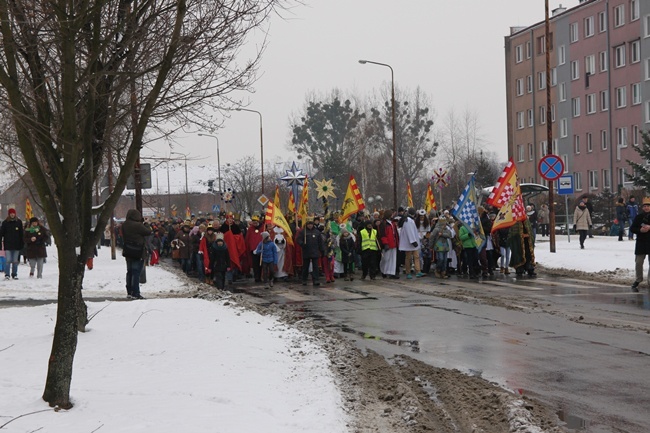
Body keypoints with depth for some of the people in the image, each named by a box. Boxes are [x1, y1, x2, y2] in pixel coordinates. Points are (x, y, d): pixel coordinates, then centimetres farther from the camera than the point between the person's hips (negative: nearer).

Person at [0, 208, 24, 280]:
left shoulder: (19, 222, 6)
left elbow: (22, 234, 9)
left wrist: (22, 243, 5)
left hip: (16, 245, 2)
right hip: (8, 245, -2)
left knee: (15, 261, 8)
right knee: (8, 260, -7)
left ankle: (14, 274, 16)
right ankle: (7, 275, -4)